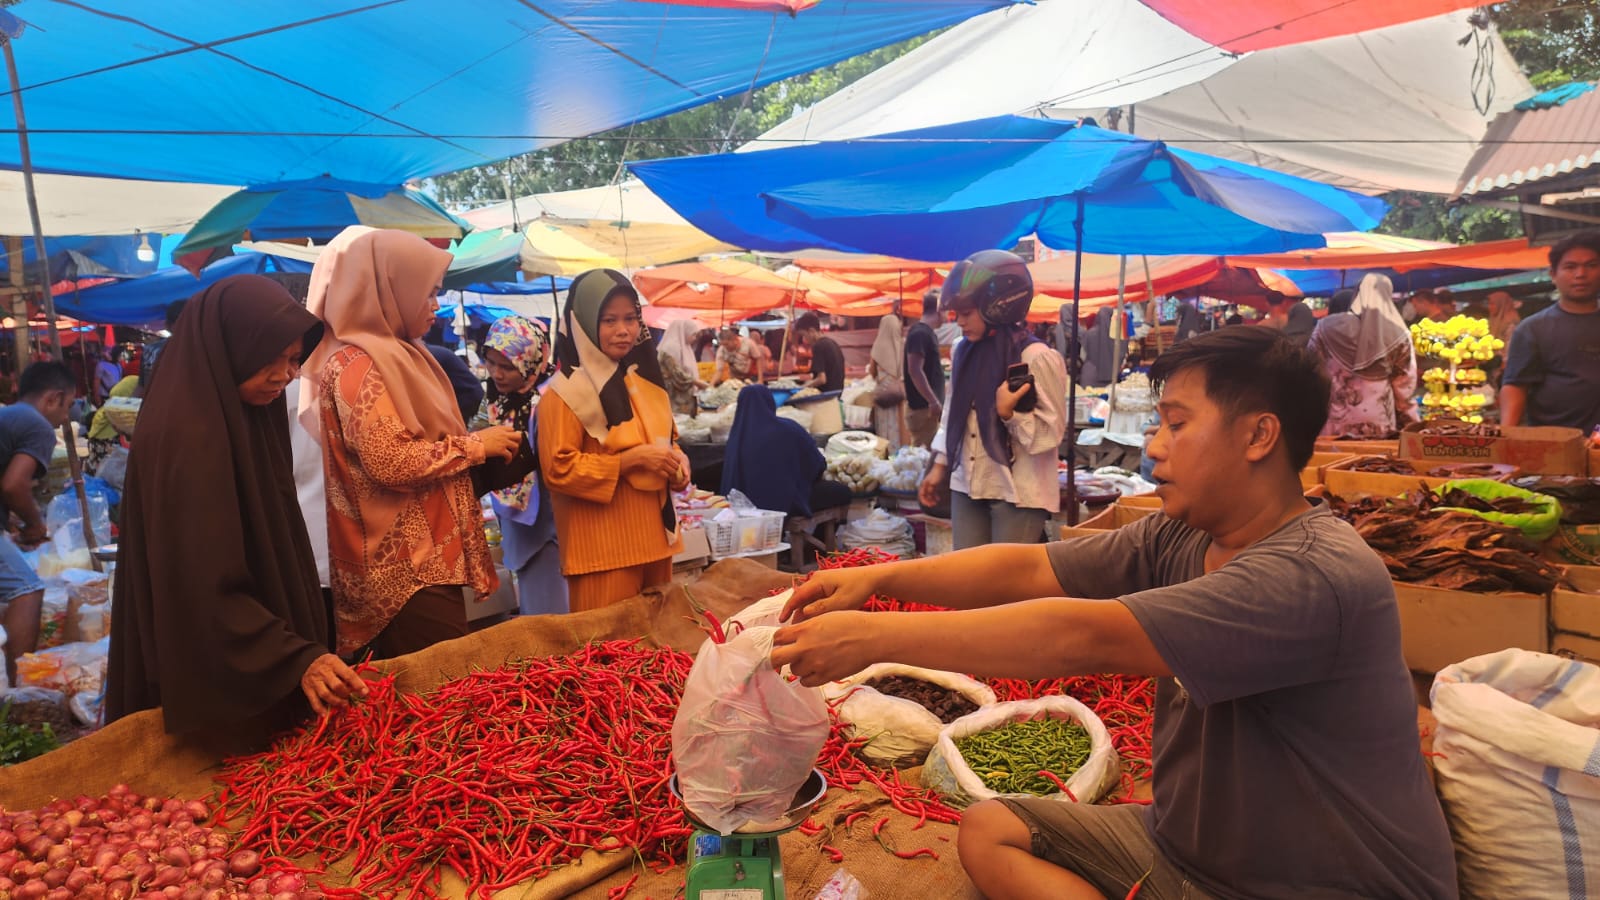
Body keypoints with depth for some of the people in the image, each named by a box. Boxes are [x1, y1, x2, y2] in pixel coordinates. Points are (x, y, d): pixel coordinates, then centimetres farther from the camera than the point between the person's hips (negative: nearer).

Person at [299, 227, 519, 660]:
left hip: (425, 560, 10)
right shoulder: (357, 364, -14)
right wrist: (475, 445, -12)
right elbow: (391, 463, -23)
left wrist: (479, 447, 12)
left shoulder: (396, 355, 15)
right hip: (408, 570, -10)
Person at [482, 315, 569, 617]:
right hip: (520, 531, 7)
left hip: (545, 529, -7)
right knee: (531, 616, 17)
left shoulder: (545, 403, -19)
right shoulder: (496, 404, 5)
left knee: (547, 618, 1)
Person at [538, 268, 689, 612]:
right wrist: (633, 459, -21)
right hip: (603, 547, -7)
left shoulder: (644, 380, 11)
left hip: (654, 535, 7)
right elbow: (559, 469, -17)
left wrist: (678, 461, 0)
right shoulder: (566, 392, -11)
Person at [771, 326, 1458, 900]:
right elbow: (1027, 569, -3)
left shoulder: (1320, 576, -27)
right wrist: (878, 578, -14)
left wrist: (872, 637, -32)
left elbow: (1085, 637, -34)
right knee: (989, 831, 0)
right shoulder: (1177, 538, -2)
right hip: (1183, 842, 8)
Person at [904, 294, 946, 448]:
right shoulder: (920, 333, -17)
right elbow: (915, 371, -24)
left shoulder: (927, 332, 13)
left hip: (928, 405, 10)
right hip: (923, 408, -10)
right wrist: (933, 401, -24)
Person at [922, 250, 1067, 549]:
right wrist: (939, 466, 17)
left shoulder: (1038, 358, -14)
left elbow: (1051, 433, -12)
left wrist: (1009, 413, -27)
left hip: (1018, 493, -6)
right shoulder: (963, 352, 5)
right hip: (966, 486, 6)